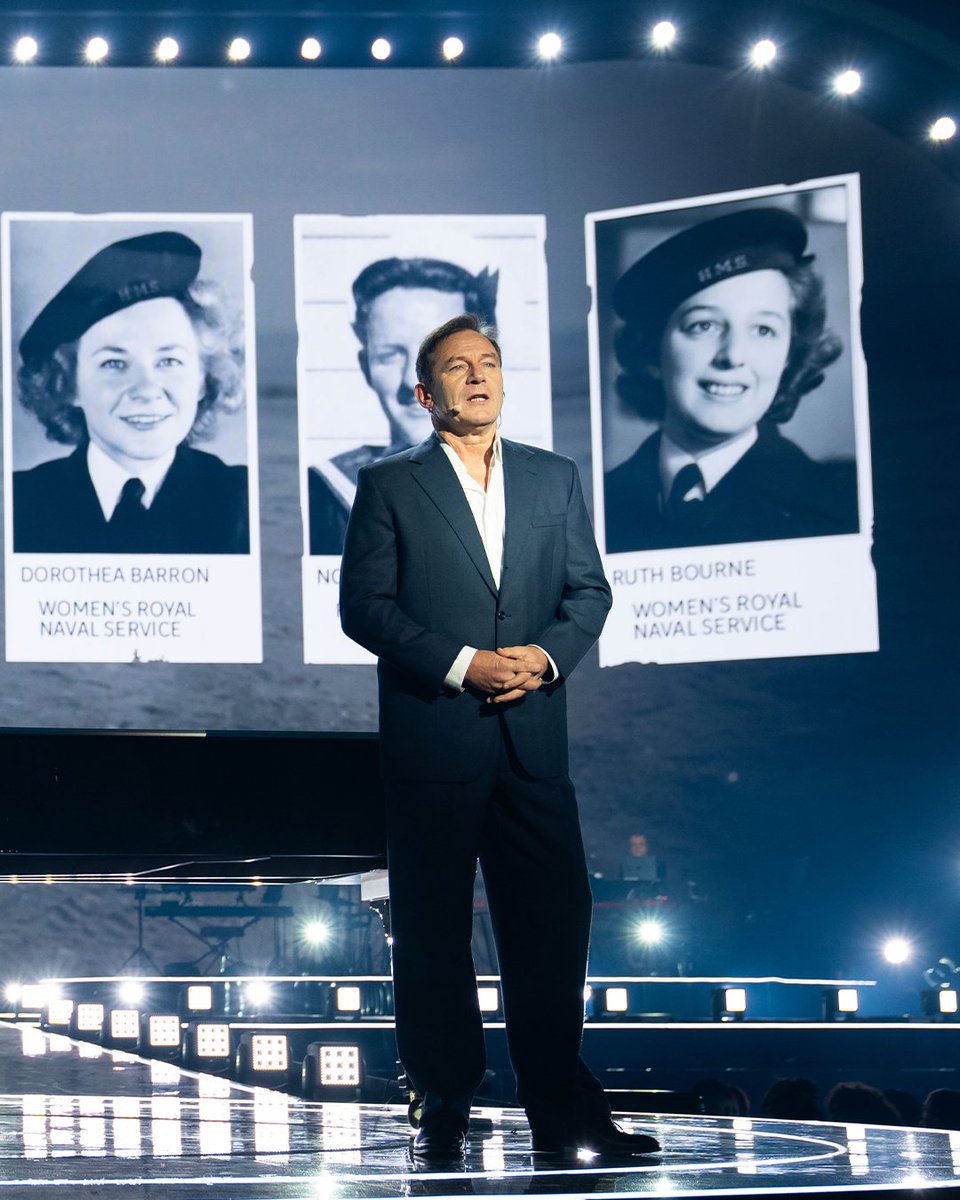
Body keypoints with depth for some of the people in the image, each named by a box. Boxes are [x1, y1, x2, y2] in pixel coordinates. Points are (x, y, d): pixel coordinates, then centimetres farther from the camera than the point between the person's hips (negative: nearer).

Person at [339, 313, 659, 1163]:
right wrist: (462, 665, -13)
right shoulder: (390, 486, 4)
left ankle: (564, 1113, 5)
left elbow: (590, 591, 11)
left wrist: (544, 656, -9)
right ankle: (445, 1112, 9)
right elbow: (363, 606, -3)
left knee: (552, 922, 0)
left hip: (533, 737, 3)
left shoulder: (555, 479, 14)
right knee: (433, 933, 2)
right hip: (431, 736, -2)